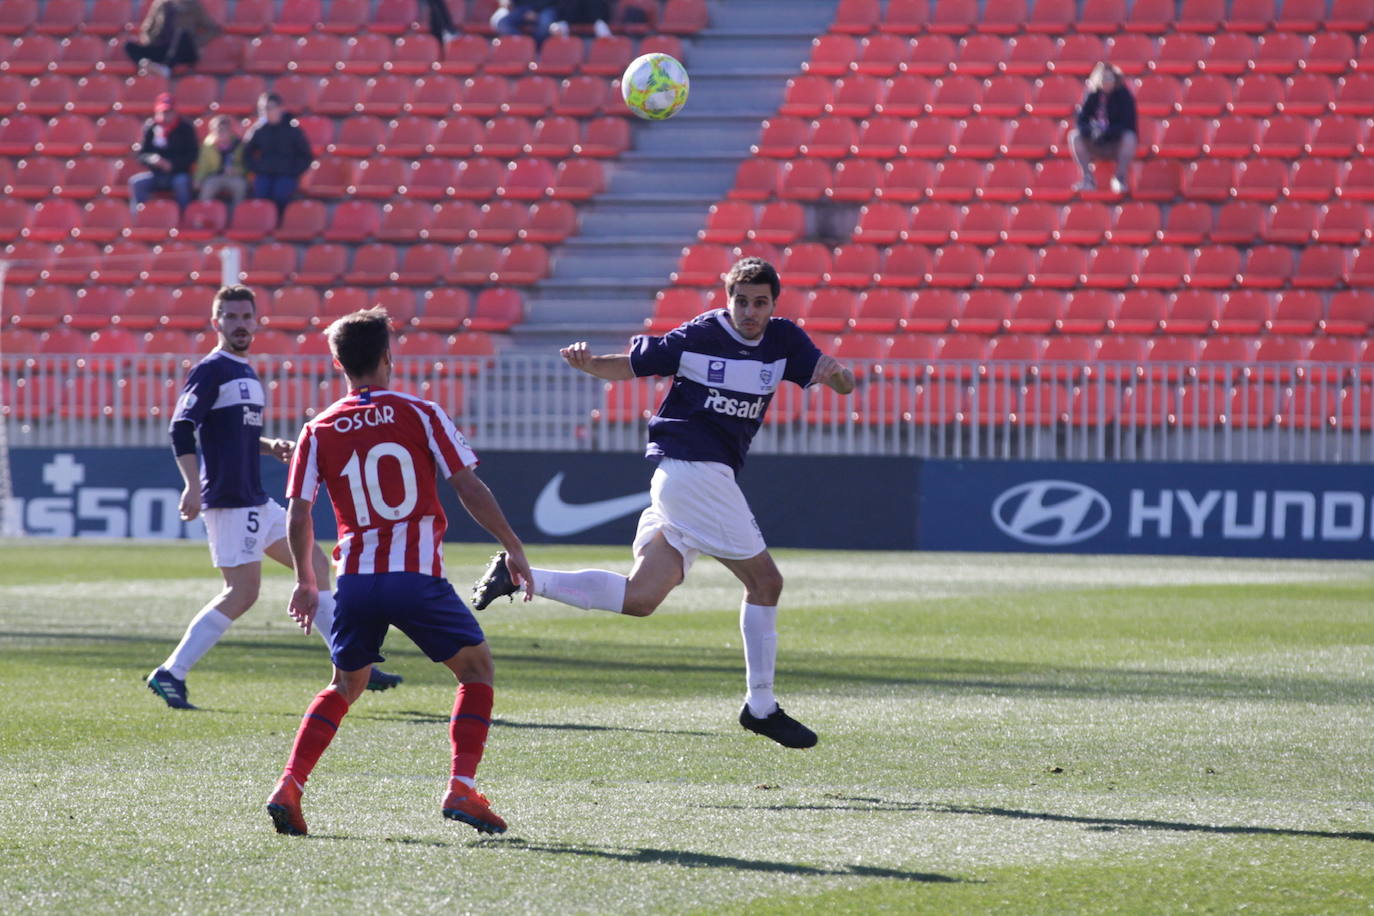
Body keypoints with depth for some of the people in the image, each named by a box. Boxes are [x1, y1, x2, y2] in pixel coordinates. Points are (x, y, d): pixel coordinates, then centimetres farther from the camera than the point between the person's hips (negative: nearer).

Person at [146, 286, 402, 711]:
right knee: (243, 591, -10)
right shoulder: (211, 369, -9)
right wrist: (193, 486, -27)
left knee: (315, 565, 10)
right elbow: (182, 429, -17)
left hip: (255, 500, 10)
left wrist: (271, 447, 10)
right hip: (228, 499, -10)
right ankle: (170, 675, -6)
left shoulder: (246, 372, 18)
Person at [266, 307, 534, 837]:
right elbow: (469, 488, -2)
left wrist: (306, 582, 19)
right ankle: (462, 788, 0)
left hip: (356, 578, 3)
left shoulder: (318, 432, 6)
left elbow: (298, 516, 5)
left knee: (344, 687, 22)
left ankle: (289, 788, 6)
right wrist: (513, 549, 7)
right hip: (418, 575, -3)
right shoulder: (420, 415, 0)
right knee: (476, 669, 15)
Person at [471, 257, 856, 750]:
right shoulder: (698, 337, -7)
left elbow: (843, 384, 4)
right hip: (692, 465, -7)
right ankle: (761, 706, 5)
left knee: (640, 597, 1)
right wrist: (586, 362, -19)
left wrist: (837, 372, -20)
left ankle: (517, 575, 4)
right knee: (764, 582, -4)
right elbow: (628, 366, 1)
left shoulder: (785, 341, 8)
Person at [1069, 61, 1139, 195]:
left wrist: (1105, 133, -33)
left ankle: (1120, 178, -24)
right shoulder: (1092, 96, -4)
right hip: (1097, 145, 3)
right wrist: (1091, 130, -30)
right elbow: (1080, 121, -7)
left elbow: (1127, 124, -19)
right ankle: (1088, 179, -19)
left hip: (1118, 143, -3)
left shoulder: (1123, 95, -13)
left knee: (1129, 137, -35)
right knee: (1074, 136, -20)